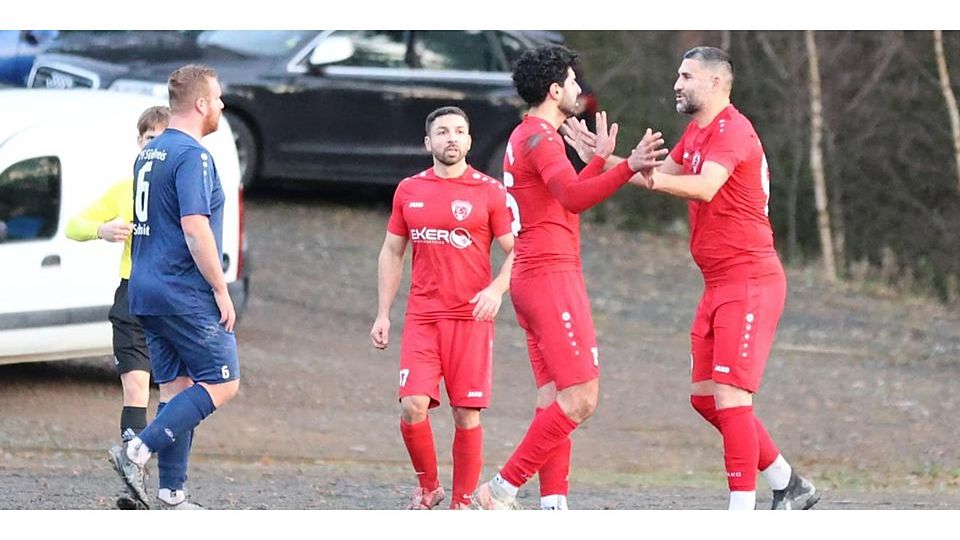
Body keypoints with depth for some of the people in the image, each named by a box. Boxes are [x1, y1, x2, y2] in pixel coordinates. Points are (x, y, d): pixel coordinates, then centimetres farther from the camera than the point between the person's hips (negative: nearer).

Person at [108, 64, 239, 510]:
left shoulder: (148, 154, 15)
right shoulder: (192, 155, -14)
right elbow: (195, 228, -21)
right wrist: (221, 290, -16)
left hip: (146, 291, 9)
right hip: (187, 294, -9)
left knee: (175, 387, 11)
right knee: (222, 383, -4)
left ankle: (171, 493, 7)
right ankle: (138, 451, -15)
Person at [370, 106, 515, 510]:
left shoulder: (490, 192, 0)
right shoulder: (409, 191, 9)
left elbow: (516, 251, 1)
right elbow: (391, 253, 16)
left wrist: (497, 288, -18)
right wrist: (383, 314, 10)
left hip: (471, 318, -2)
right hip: (422, 318, 2)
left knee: (467, 413, -1)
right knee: (413, 406, -11)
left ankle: (461, 503, 8)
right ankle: (427, 488, 10)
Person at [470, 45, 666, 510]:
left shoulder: (525, 137, 20)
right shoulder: (540, 137, -12)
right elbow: (574, 198, -28)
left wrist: (602, 157, 32)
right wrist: (628, 168, -38)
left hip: (534, 276, 11)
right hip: (552, 276, -11)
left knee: (554, 397, 8)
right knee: (580, 397, -13)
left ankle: (553, 505, 3)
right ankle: (501, 490, -15)